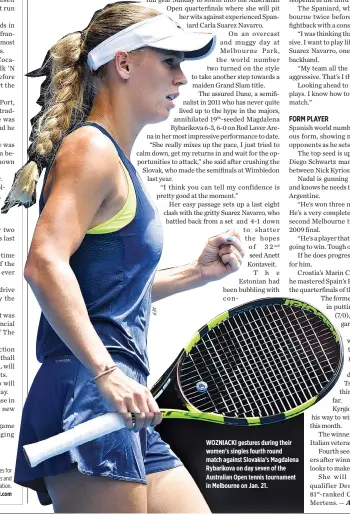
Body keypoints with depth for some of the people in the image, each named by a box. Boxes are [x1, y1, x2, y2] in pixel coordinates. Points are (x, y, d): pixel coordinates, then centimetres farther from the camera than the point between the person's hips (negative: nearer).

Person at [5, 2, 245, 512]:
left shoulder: (115, 161, 22)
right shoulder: (90, 147, -7)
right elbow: (44, 265, -22)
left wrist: (197, 272, 22)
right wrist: (107, 374, -28)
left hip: (120, 410, 10)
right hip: (85, 396, -10)